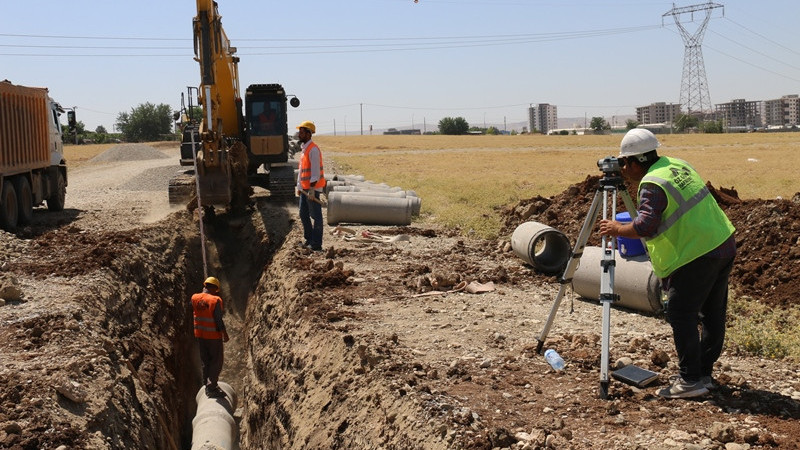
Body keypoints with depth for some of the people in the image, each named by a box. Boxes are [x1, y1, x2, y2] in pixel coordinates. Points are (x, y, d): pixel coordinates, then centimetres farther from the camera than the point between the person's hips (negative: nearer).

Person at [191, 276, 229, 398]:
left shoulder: (195, 298, -4)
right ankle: (211, 387, 1)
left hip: (199, 334, 6)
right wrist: (224, 333, -6)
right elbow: (218, 320, -19)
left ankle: (207, 385, 27)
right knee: (216, 362, 6)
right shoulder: (215, 300, -19)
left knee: (205, 361, 19)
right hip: (213, 335, -6)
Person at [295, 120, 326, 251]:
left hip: (313, 188, -10)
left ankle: (316, 244, 1)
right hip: (305, 187, 10)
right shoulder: (304, 148, 15)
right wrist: (299, 186, 21)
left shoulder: (313, 149, -15)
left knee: (315, 216, -3)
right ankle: (308, 239, 28)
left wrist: (312, 189, -23)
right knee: (303, 214, 15)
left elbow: (315, 171, -20)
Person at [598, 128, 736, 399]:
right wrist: (627, 177, 24)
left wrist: (617, 229, -8)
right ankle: (703, 373, 24)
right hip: (725, 245, 10)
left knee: (680, 315, -2)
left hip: (697, 257, -10)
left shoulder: (652, 185, -16)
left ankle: (691, 380, 1)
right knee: (712, 315, 14)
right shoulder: (676, 164, 12)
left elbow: (645, 227, -24)